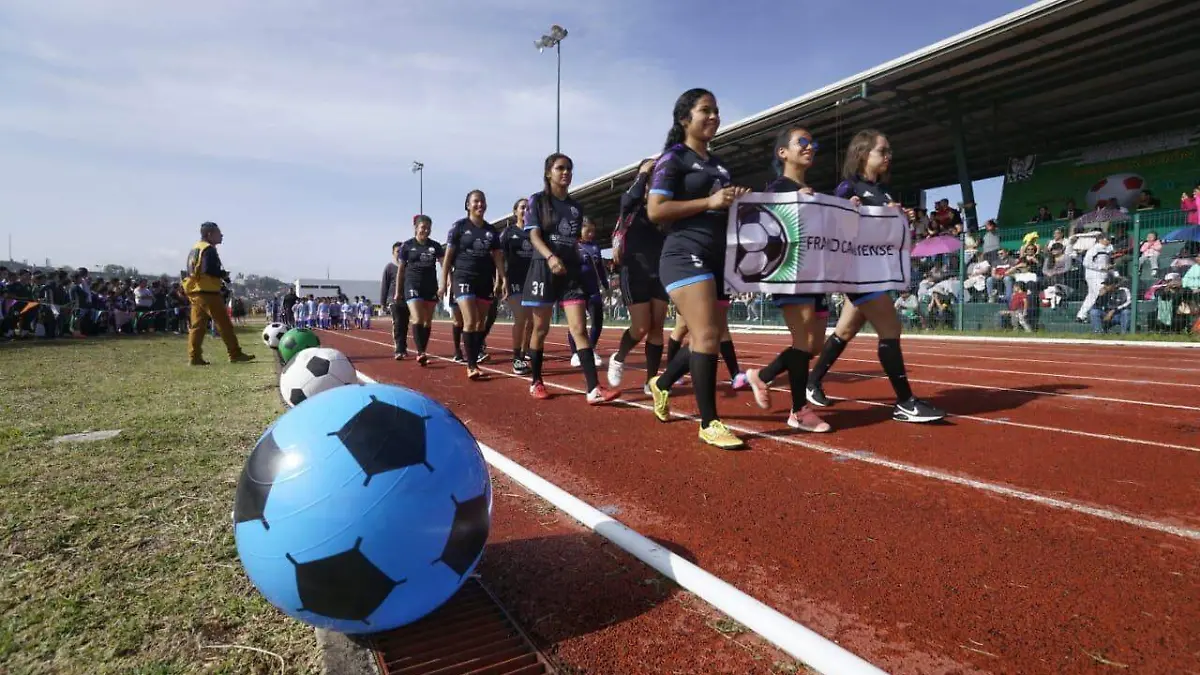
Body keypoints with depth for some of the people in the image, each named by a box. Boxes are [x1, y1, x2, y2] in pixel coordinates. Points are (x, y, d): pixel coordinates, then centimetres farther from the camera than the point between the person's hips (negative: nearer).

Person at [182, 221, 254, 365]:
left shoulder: (194, 249, 20)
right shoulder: (208, 249, -10)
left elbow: (192, 271, 22)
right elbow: (208, 269, -22)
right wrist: (223, 274, -6)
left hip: (194, 292, 9)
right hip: (208, 293, -9)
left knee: (197, 325, 8)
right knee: (224, 324, -5)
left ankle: (194, 357, 6)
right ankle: (235, 354, -2)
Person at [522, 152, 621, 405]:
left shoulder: (576, 207, 15)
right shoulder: (537, 200, 1)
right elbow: (534, 235, -10)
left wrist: (580, 263, 15)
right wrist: (550, 257, -29)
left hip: (572, 270, 3)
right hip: (544, 269, -3)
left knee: (579, 329, -7)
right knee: (541, 328, 5)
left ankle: (593, 389, -15)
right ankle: (536, 382, 22)